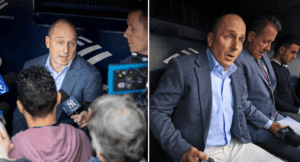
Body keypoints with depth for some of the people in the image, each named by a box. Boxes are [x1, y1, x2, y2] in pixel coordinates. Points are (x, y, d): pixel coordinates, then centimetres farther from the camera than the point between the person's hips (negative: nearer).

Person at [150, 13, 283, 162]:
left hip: (234, 146, 7)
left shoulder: (235, 74, 12)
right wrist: (181, 150, -24)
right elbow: (156, 111, -13)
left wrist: (248, 147, 11)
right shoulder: (182, 67, -10)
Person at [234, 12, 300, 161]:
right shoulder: (238, 60, -20)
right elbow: (242, 103, -21)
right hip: (257, 126, -10)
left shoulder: (263, 56, 10)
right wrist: (269, 125, -18)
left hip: (274, 117, 10)